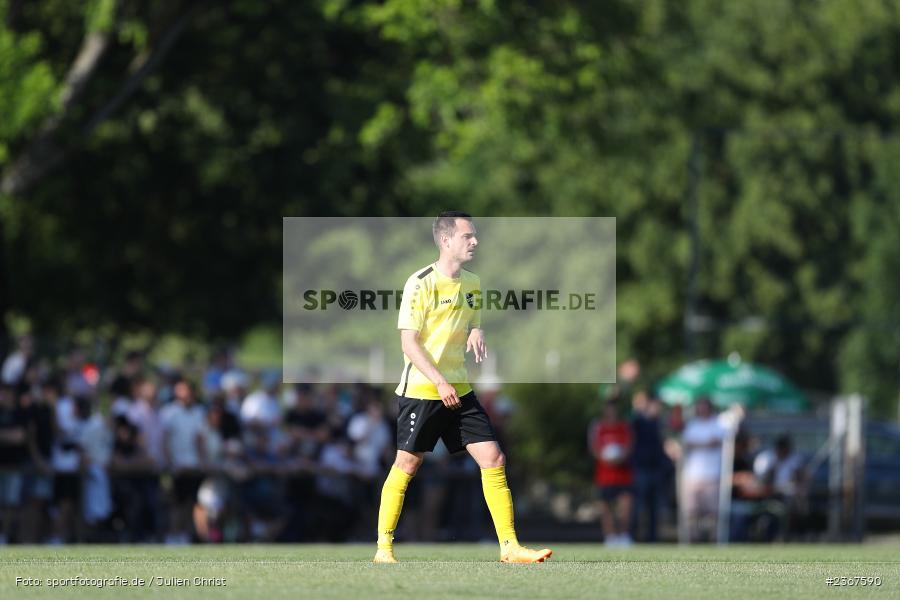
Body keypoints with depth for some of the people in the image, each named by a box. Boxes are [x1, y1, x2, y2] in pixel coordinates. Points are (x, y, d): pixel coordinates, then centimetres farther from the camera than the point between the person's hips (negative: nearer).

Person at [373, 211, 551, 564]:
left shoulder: (472, 283, 10)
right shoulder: (421, 283, -11)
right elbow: (409, 342, -14)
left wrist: (476, 333, -1)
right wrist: (440, 382, -22)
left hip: (459, 390, 6)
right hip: (421, 390, -6)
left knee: (493, 459, -3)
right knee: (407, 464, -2)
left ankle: (509, 547, 0)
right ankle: (383, 546, 10)